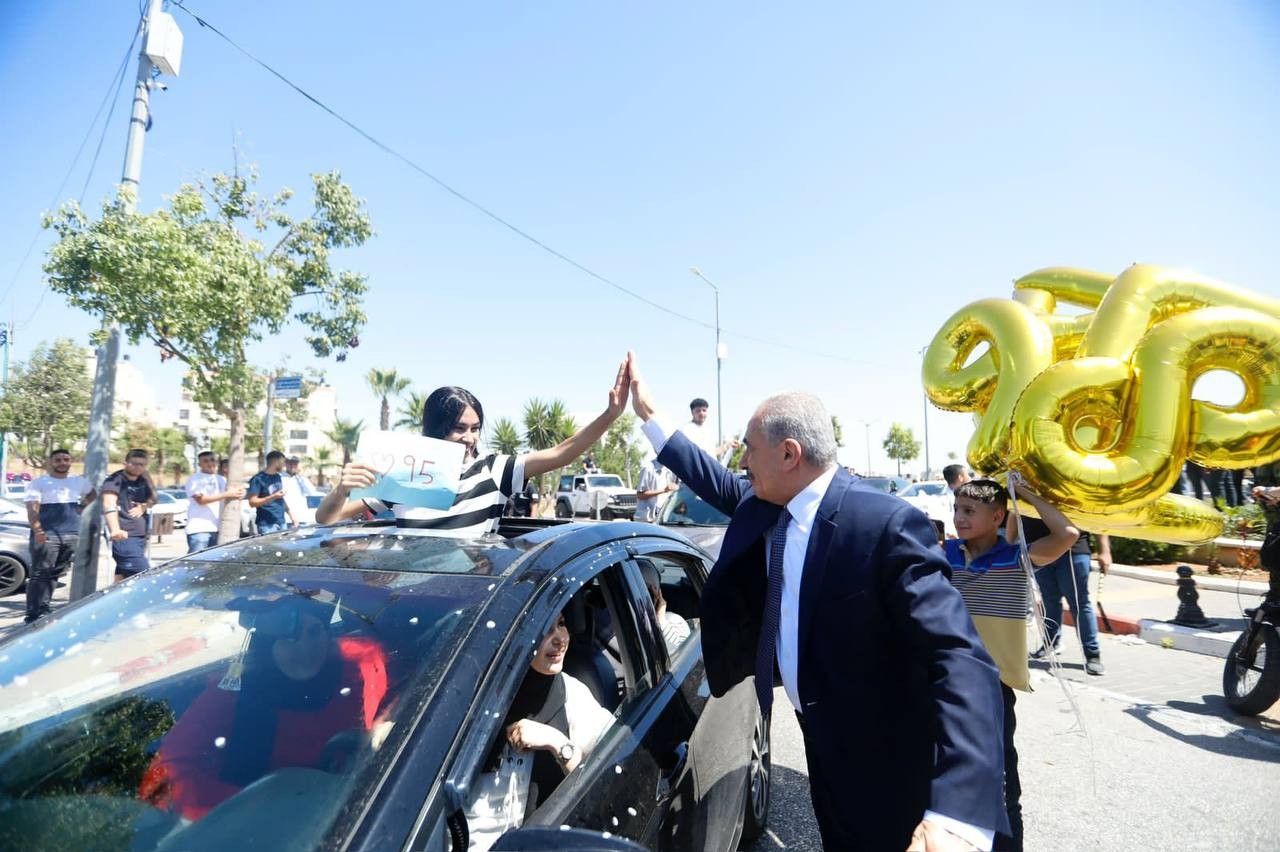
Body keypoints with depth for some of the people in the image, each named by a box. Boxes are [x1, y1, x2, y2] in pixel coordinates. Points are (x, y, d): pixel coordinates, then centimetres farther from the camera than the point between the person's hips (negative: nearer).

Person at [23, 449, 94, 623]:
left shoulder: (79, 481, 15)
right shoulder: (38, 482, 0)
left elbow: (92, 494, 35)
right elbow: (32, 508, -10)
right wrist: (37, 530, -26)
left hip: (72, 535, 5)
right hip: (46, 534, -4)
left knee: (54, 574, 10)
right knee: (40, 574, -8)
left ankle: (43, 611, 18)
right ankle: (34, 615, -7)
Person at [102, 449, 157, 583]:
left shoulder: (143, 481, 13)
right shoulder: (116, 480, -10)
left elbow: (153, 498, 25)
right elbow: (109, 504, -25)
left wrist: (144, 506, 0)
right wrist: (115, 529, -41)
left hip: (141, 536, 8)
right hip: (124, 536, -8)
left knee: (122, 579, 10)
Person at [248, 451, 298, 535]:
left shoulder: (278, 477, 14)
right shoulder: (258, 479, -9)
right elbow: (252, 502, -14)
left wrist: (291, 515, 18)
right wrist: (273, 497, -24)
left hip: (282, 523, 7)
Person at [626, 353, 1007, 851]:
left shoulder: (887, 524, -29)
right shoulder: (767, 506, -6)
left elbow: (960, 658, -34)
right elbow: (722, 487, 14)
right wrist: (648, 414, 13)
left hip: (881, 754, -7)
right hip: (823, 737, 7)